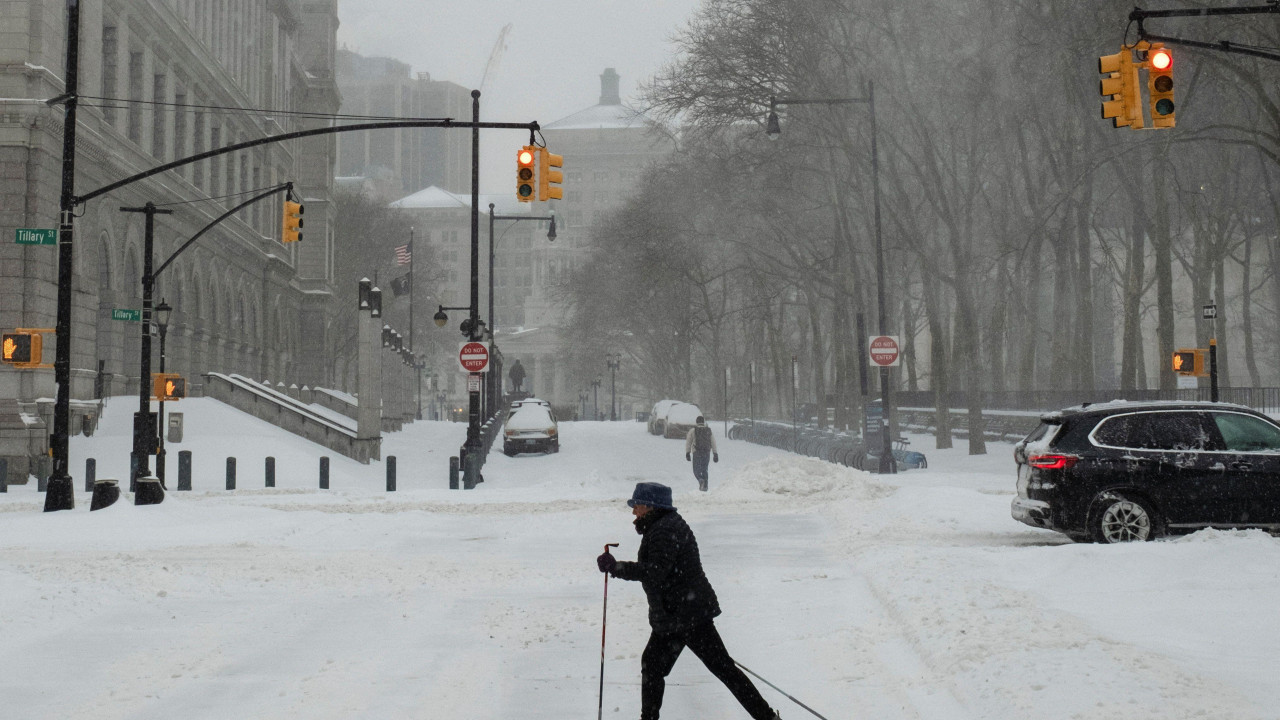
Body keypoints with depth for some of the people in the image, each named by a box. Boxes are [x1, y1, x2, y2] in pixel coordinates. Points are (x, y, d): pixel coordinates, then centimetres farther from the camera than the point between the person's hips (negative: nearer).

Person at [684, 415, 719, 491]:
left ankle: (700, 479, -27)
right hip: (706, 453, 3)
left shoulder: (693, 430, 1)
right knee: (704, 470, 14)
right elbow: (713, 443, 6)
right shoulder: (709, 431, 8)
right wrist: (715, 454, 8)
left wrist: (687, 453, -1)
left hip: (696, 453, -3)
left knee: (696, 470, 3)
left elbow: (688, 442, -3)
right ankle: (705, 486, 9)